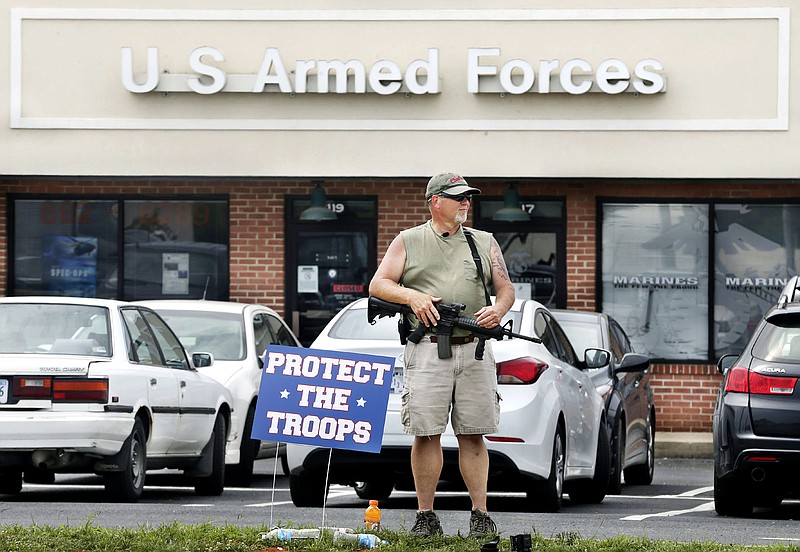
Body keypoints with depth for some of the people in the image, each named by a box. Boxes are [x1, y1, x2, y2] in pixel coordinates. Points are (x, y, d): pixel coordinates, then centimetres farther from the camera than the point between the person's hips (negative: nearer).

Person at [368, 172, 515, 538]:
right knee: (426, 434, -4)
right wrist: (412, 295, -11)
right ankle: (426, 516, 2)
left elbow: (506, 288, 17)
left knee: (473, 435, 1)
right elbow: (378, 285, 7)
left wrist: (499, 308, -6)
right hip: (427, 351, -2)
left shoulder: (484, 243, 17)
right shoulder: (408, 242, 11)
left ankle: (480, 515, 3)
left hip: (474, 350, 2)